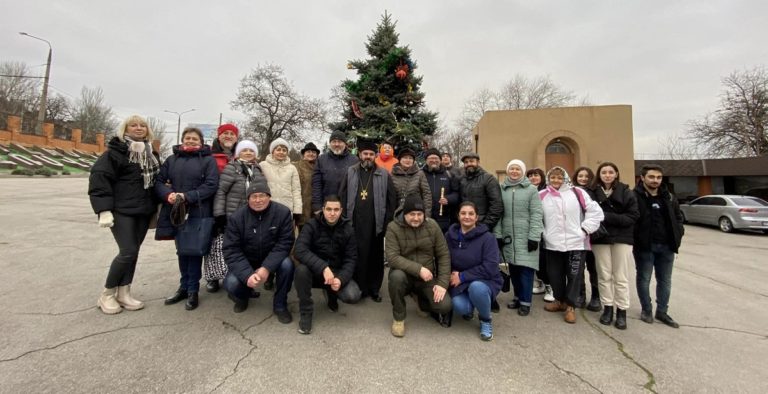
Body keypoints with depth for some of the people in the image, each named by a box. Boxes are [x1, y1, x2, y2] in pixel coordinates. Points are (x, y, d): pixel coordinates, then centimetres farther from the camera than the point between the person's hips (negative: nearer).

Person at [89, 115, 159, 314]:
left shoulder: (151, 154, 14)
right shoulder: (116, 151, -7)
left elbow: (156, 180, 21)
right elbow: (99, 178, -13)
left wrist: (156, 206, 17)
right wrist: (104, 209, -19)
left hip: (144, 211, 6)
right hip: (122, 210, -6)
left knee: (134, 252, 8)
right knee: (127, 252, -10)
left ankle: (123, 293, 19)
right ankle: (107, 294, 10)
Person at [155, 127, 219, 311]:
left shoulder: (208, 160, 0)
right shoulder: (172, 159, 12)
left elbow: (211, 185, -10)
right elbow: (159, 181, 8)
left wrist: (188, 197, -19)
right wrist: (168, 194, -13)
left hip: (198, 213, -4)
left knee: (194, 251, 3)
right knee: (181, 251, 13)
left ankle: (193, 290, 14)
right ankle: (184, 287, 27)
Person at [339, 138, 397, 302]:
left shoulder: (384, 174, 4)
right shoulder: (350, 172, 7)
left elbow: (392, 199, 3)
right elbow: (342, 196, 5)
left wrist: (387, 220, -2)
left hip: (376, 223, 0)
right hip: (355, 223, 1)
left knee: (376, 256, 8)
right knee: (357, 255, 5)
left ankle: (375, 289, 22)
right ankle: (359, 288, 18)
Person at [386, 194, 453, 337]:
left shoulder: (432, 225, -6)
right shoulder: (393, 227, -14)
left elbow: (444, 255, -3)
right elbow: (392, 257, -23)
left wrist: (443, 283, -11)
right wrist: (418, 269, -30)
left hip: (428, 278, 2)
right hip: (405, 275, -2)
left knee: (445, 306, -19)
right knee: (396, 275, -36)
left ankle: (423, 301, 18)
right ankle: (398, 318, -9)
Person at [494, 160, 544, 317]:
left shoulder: (531, 189, 0)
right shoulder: (501, 189, 7)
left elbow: (536, 215, -6)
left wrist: (534, 237, -12)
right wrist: (497, 234, 1)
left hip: (526, 237, -3)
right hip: (508, 237, 3)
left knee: (525, 269, -1)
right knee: (513, 269, 11)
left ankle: (525, 301, 11)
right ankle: (518, 297, 26)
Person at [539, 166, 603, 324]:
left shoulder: (577, 193, -2)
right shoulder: (542, 196, 2)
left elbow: (595, 212, 1)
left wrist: (585, 229, -4)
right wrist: (541, 233, 0)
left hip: (576, 243, -1)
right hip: (553, 244, 2)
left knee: (573, 275, 5)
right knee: (555, 274, 11)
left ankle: (570, 305, 21)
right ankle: (559, 300, 32)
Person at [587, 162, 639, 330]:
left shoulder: (626, 193, -1)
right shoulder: (592, 193, -2)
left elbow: (633, 216, -6)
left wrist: (608, 217, -17)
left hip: (622, 239, 0)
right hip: (600, 239, 0)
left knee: (621, 277, 6)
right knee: (604, 276, 8)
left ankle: (622, 311, 16)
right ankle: (607, 308, 21)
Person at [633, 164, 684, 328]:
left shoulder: (669, 197, 9)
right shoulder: (635, 196, -11)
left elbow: (678, 217, 19)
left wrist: (678, 236, 6)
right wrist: (635, 239, -16)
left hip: (666, 246, 6)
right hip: (644, 246, -6)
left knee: (665, 280, 13)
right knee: (644, 279, 6)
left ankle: (662, 312, 26)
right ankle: (646, 310, 21)